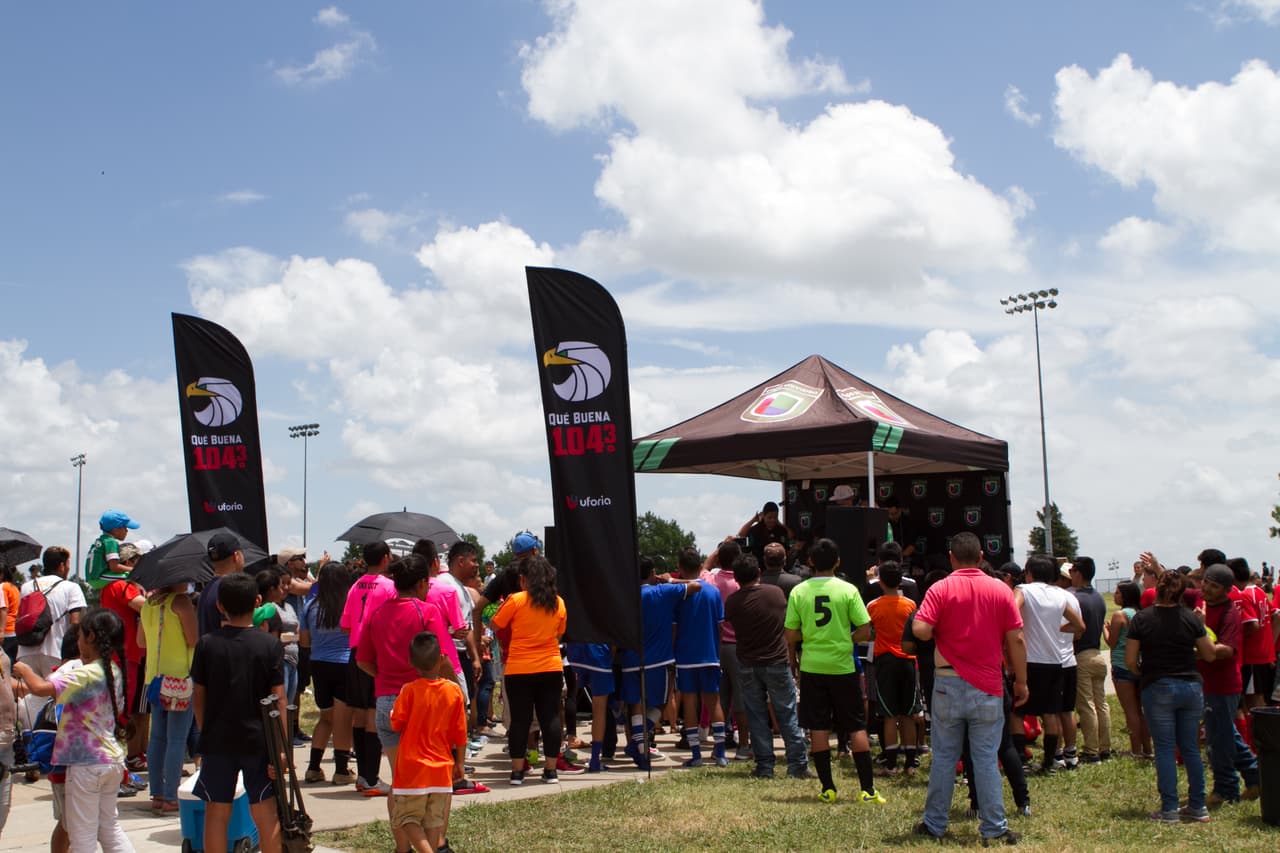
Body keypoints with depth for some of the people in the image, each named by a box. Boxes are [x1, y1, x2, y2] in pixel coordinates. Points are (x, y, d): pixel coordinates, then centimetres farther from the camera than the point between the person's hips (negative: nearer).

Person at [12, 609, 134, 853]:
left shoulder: (86, 674, -19)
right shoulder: (114, 671, 7)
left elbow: (40, 688, -27)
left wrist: (24, 670, -10)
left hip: (86, 763, -8)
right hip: (112, 760, 8)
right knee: (109, 827, 18)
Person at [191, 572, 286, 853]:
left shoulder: (207, 644, -3)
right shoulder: (270, 645, -6)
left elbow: (198, 698, 2)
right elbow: (279, 699, -7)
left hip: (217, 740, 1)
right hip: (258, 740, -1)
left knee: (216, 813, 9)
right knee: (266, 814, 6)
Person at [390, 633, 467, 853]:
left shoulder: (409, 691, -12)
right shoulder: (454, 690, -2)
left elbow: (396, 725, -6)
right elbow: (460, 732, 3)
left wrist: (392, 713, 16)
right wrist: (459, 763, 14)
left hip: (412, 769, -3)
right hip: (441, 769, 3)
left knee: (407, 818, 4)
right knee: (433, 821, 10)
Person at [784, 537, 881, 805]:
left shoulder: (798, 592, -3)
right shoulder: (848, 590, -7)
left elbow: (790, 636, -1)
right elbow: (865, 631, -7)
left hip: (812, 667, 1)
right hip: (843, 666, -1)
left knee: (818, 729, 7)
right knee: (857, 728, 7)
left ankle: (828, 788, 10)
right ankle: (868, 789, 5)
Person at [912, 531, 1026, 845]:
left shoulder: (941, 589, -5)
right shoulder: (1000, 590, 0)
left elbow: (921, 630, -16)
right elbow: (1016, 640, -1)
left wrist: (935, 629, 7)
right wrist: (1021, 681, 8)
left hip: (949, 683, -1)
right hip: (988, 688, 1)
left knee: (944, 758, 8)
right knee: (986, 760, 4)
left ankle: (935, 824, 16)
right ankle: (994, 828, 6)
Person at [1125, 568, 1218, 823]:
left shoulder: (1141, 618, -7)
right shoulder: (1190, 618, -2)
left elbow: (1130, 661, -6)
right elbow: (1210, 654, 5)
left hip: (1158, 689, -3)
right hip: (1191, 687, 3)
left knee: (1165, 749, 2)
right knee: (1191, 748, 12)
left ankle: (1169, 810, 1)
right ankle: (1197, 807, 16)